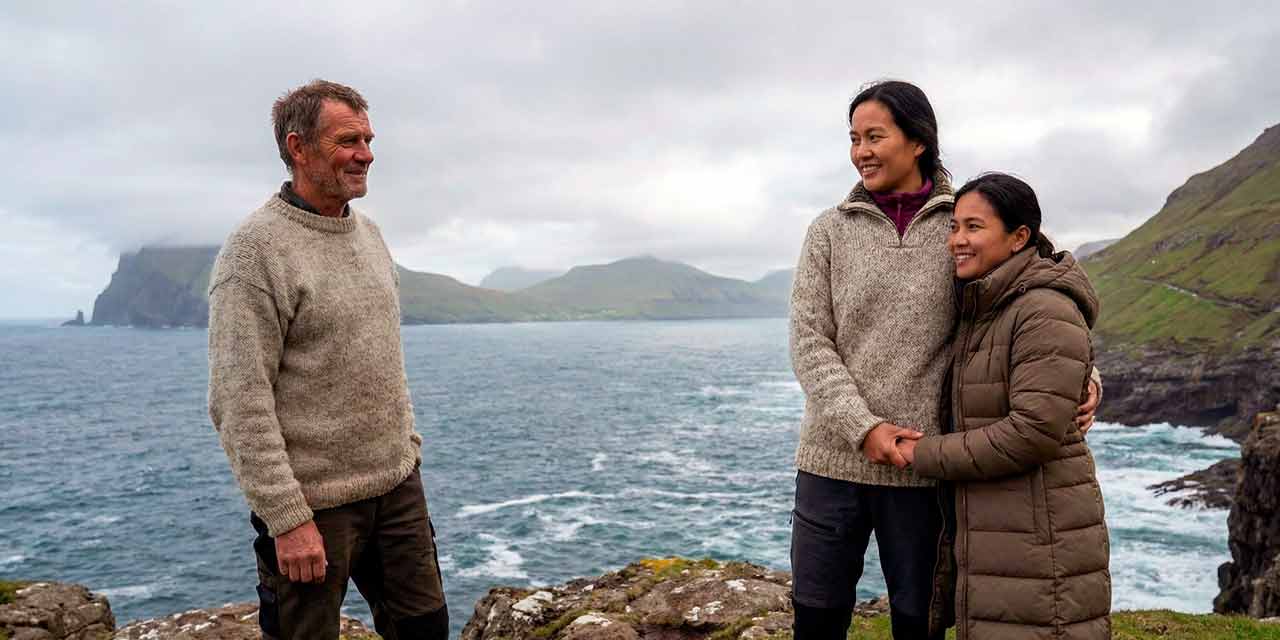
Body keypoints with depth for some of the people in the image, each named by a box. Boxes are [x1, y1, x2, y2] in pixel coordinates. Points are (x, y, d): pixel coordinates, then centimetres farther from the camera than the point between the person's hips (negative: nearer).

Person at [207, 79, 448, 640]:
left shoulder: (369, 233, 10)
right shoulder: (256, 250, -15)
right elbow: (239, 405, -18)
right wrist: (287, 519, -19)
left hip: (398, 484, 7)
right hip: (314, 502, -7)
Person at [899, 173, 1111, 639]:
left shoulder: (1046, 312, -16)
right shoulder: (984, 312, 11)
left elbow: (1034, 432, -23)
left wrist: (927, 456, -14)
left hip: (1039, 543, -9)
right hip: (991, 533, 9)